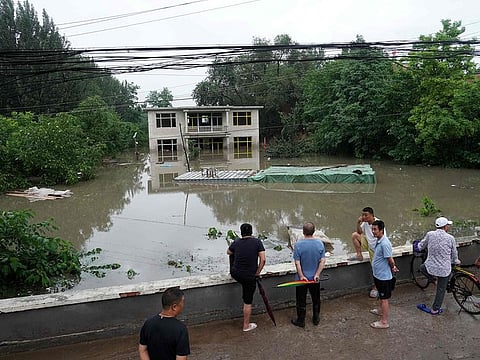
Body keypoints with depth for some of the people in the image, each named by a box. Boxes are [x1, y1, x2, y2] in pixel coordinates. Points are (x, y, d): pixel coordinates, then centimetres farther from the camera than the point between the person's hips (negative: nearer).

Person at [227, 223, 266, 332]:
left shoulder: (236, 242, -3)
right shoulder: (257, 242, -10)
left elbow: (228, 252, 17)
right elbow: (263, 259, -14)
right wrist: (257, 272, -1)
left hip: (235, 273, 3)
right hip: (249, 277, -2)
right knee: (248, 302, 13)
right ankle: (246, 326, 24)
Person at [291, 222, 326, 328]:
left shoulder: (298, 245, -18)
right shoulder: (320, 244, -9)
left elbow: (297, 263, -18)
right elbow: (322, 261, -10)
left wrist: (301, 276, -12)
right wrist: (317, 274, -9)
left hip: (302, 278, -3)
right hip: (315, 278, 3)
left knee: (301, 300, 12)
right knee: (316, 299, 21)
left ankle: (301, 321, 23)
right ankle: (316, 319, 35)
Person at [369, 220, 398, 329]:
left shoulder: (385, 243, -28)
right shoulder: (378, 241, 3)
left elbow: (390, 260, -22)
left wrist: (392, 268, -3)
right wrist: (393, 267, 11)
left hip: (383, 276, -9)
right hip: (378, 274, 9)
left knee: (384, 298, 2)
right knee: (381, 295, 28)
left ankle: (384, 322, 12)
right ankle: (381, 310, 48)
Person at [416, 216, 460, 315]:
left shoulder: (430, 234, -7)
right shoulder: (450, 238, -9)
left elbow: (420, 247, 7)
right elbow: (454, 254, 5)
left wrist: (418, 245, 31)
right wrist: (456, 261, 27)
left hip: (430, 267, 1)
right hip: (445, 269, 0)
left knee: (422, 267, 35)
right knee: (441, 289, 15)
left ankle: (434, 279, 18)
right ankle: (435, 309, 23)